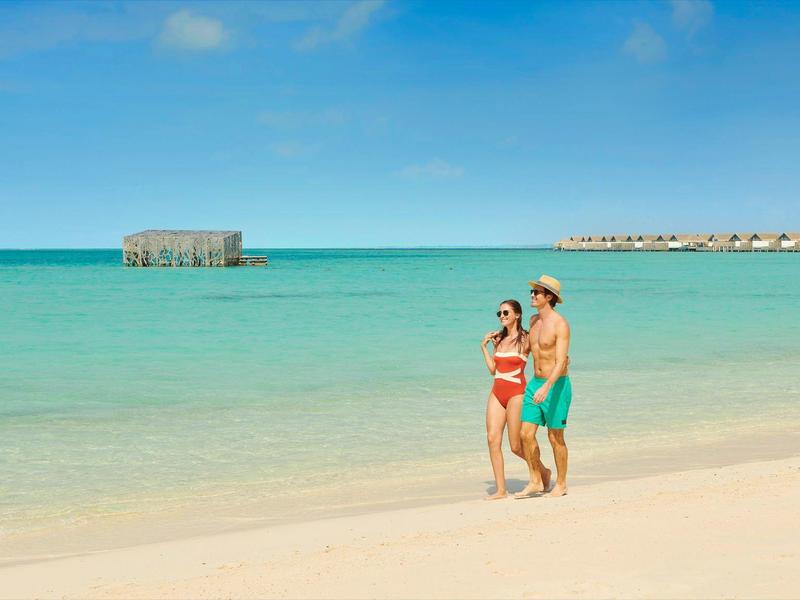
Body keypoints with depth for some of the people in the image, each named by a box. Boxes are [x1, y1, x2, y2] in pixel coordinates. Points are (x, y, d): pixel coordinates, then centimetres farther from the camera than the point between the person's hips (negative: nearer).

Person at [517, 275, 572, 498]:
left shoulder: (560, 324, -16)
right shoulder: (534, 320, 7)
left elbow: (560, 362, -24)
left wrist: (547, 387, -34)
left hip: (556, 385, -7)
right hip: (535, 383, 7)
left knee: (555, 438, 4)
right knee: (526, 435, 1)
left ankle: (561, 484, 19)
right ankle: (536, 481, 14)